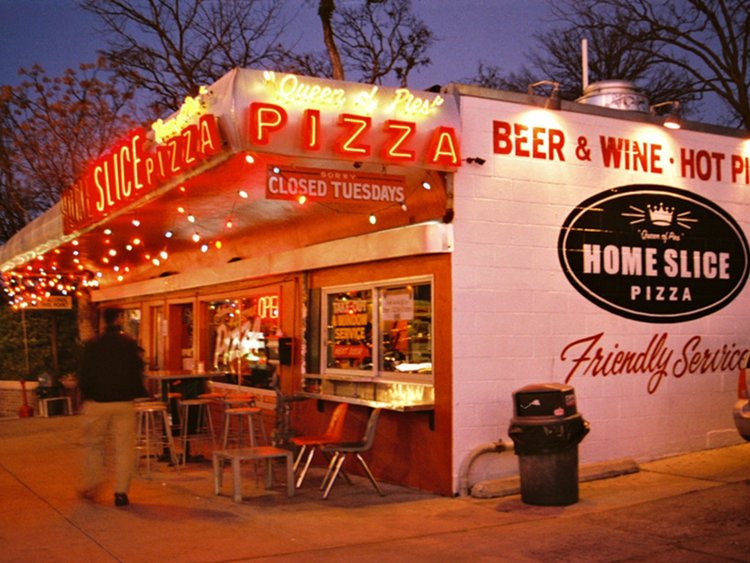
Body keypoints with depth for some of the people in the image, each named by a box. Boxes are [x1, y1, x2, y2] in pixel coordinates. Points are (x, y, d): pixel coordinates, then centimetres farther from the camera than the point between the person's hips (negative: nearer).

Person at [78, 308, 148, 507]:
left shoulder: (91, 345, -3)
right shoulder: (130, 344, -5)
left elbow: (84, 375, 1)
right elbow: (138, 373, 0)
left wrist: (85, 397, 15)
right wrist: (138, 394, 14)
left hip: (97, 402, 1)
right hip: (124, 403, -1)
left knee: (93, 445, 16)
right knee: (124, 447, 4)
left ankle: (91, 488, 19)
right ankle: (121, 492, 1)